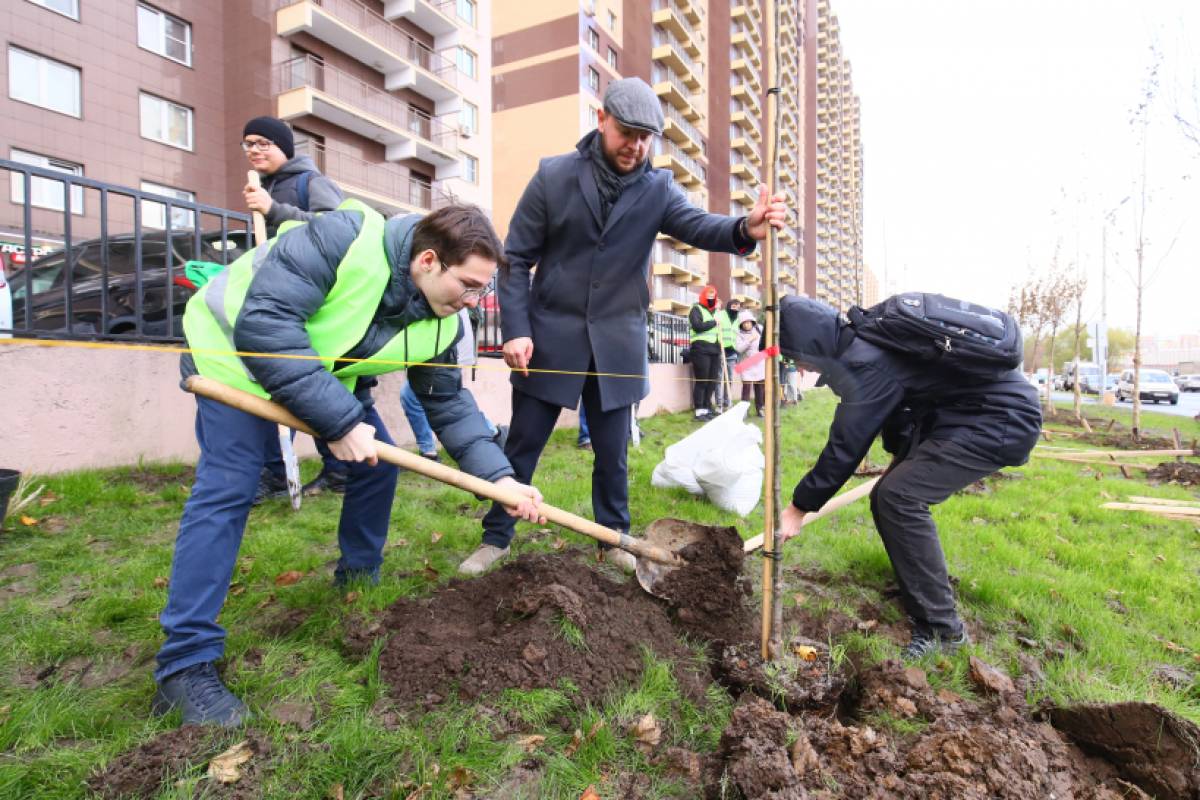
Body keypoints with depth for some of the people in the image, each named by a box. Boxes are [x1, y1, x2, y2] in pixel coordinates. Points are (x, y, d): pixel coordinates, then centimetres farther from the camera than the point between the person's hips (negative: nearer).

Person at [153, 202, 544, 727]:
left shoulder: (440, 322, -15)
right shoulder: (344, 237, -36)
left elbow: (448, 402, -9)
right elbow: (263, 322, -38)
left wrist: (500, 477, -20)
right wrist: (338, 421, -39)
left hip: (327, 372, 7)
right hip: (233, 347, -6)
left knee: (377, 463, 1)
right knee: (228, 490, -15)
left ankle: (358, 580, 23)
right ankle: (185, 663, -5)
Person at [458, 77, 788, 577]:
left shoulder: (658, 189, 2)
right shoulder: (554, 176, -3)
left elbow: (698, 225, -16)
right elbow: (516, 258, -2)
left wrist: (744, 229, -39)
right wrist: (515, 330, -11)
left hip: (617, 343, 2)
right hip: (550, 336, -1)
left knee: (612, 450, 12)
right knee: (522, 444, 7)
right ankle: (496, 538, 25)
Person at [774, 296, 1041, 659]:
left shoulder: (865, 362, -26)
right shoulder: (863, 340, 5)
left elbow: (845, 448, -20)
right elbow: (894, 401, 22)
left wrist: (798, 508, -10)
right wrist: (900, 455, 36)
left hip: (1001, 419, -10)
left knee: (898, 498, -19)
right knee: (887, 498, 9)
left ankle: (941, 629, -6)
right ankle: (920, 600, 27)